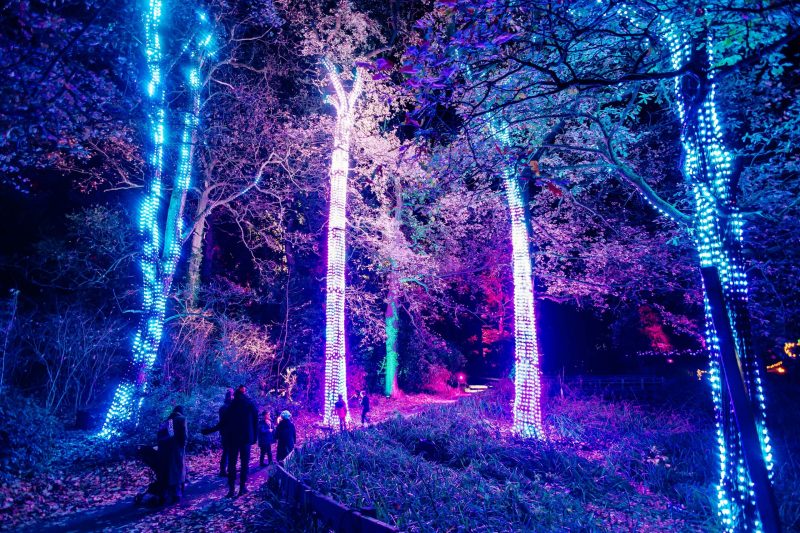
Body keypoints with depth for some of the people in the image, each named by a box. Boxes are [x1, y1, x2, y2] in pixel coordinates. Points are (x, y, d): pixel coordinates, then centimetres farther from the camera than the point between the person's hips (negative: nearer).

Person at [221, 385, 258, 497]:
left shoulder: (231, 405, 4)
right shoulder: (251, 404, 2)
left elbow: (223, 422, 4)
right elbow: (256, 422, 2)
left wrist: (224, 435, 12)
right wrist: (254, 437, 6)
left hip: (232, 438, 1)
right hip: (246, 437, -1)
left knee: (231, 463, 5)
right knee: (245, 462, 6)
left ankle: (231, 489, 0)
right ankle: (242, 487, 2)